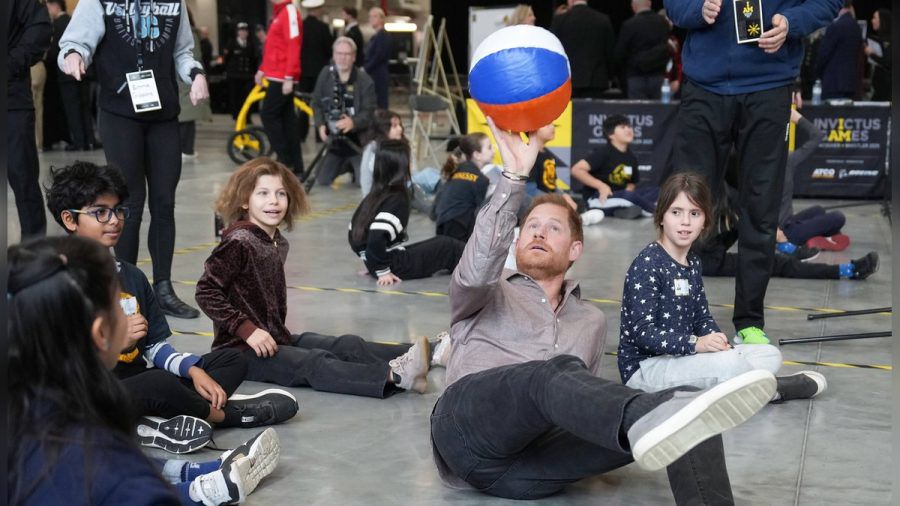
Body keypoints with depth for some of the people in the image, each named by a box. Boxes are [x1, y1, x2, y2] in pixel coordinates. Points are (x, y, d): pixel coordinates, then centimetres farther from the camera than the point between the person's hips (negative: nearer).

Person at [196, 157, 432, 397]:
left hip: (276, 339, 9)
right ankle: (394, 375, -42)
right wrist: (247, 329, -23)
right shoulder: (238, 243, -14)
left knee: (348, 345, -4)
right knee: (316, 363, -25)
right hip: (241, 350, -9)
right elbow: (206, 292, -19)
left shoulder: (278, 243, 12)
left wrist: (278, 331, 5)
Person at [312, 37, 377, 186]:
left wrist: (353, 122, -37)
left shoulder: (364, 80, -15)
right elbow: (317, 103, 4)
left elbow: (369, 111, -18)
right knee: (323, 181, 3)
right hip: (335, 140, 4)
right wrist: (320, 125, -13)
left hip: (359, 140, -4)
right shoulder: (325, 74, -2)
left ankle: (356, 170, 22)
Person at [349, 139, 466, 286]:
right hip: (396, 265, -8)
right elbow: (377, 237, -32)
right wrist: (383, 271, -22)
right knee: (447, 246, 8)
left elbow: (355, 234, 12)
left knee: (439, 241, 24)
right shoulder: (397, 199, -19)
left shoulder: (375, 195, 6)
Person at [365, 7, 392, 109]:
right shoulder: (375, 37, 19)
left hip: (379, 77, -9)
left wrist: (365, 69, -15)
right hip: (371, 76, 9)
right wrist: (364, 68, 5)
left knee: (380, 103, -8)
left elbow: (379, 56, -18)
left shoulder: (383, 36, -10)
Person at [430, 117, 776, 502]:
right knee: (557, 372, -38)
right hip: (468, 431, -3)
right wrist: (514, 177, -14)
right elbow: (477, 269, -5)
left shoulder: (591, 321, 32)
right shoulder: (488, 295, 21)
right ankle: (649, 420, -69)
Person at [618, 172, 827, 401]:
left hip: (680, 356, 9)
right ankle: (771, 390, -3)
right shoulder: (647, 264, -16)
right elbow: (642, 331, -22)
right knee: (728, 363, -31)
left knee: (771, 355, 7)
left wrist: (717, 339, -7)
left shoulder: (693, 263, 12)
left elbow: (702, 317, 15)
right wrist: (695, 343, -31)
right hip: (645, 368, -9)